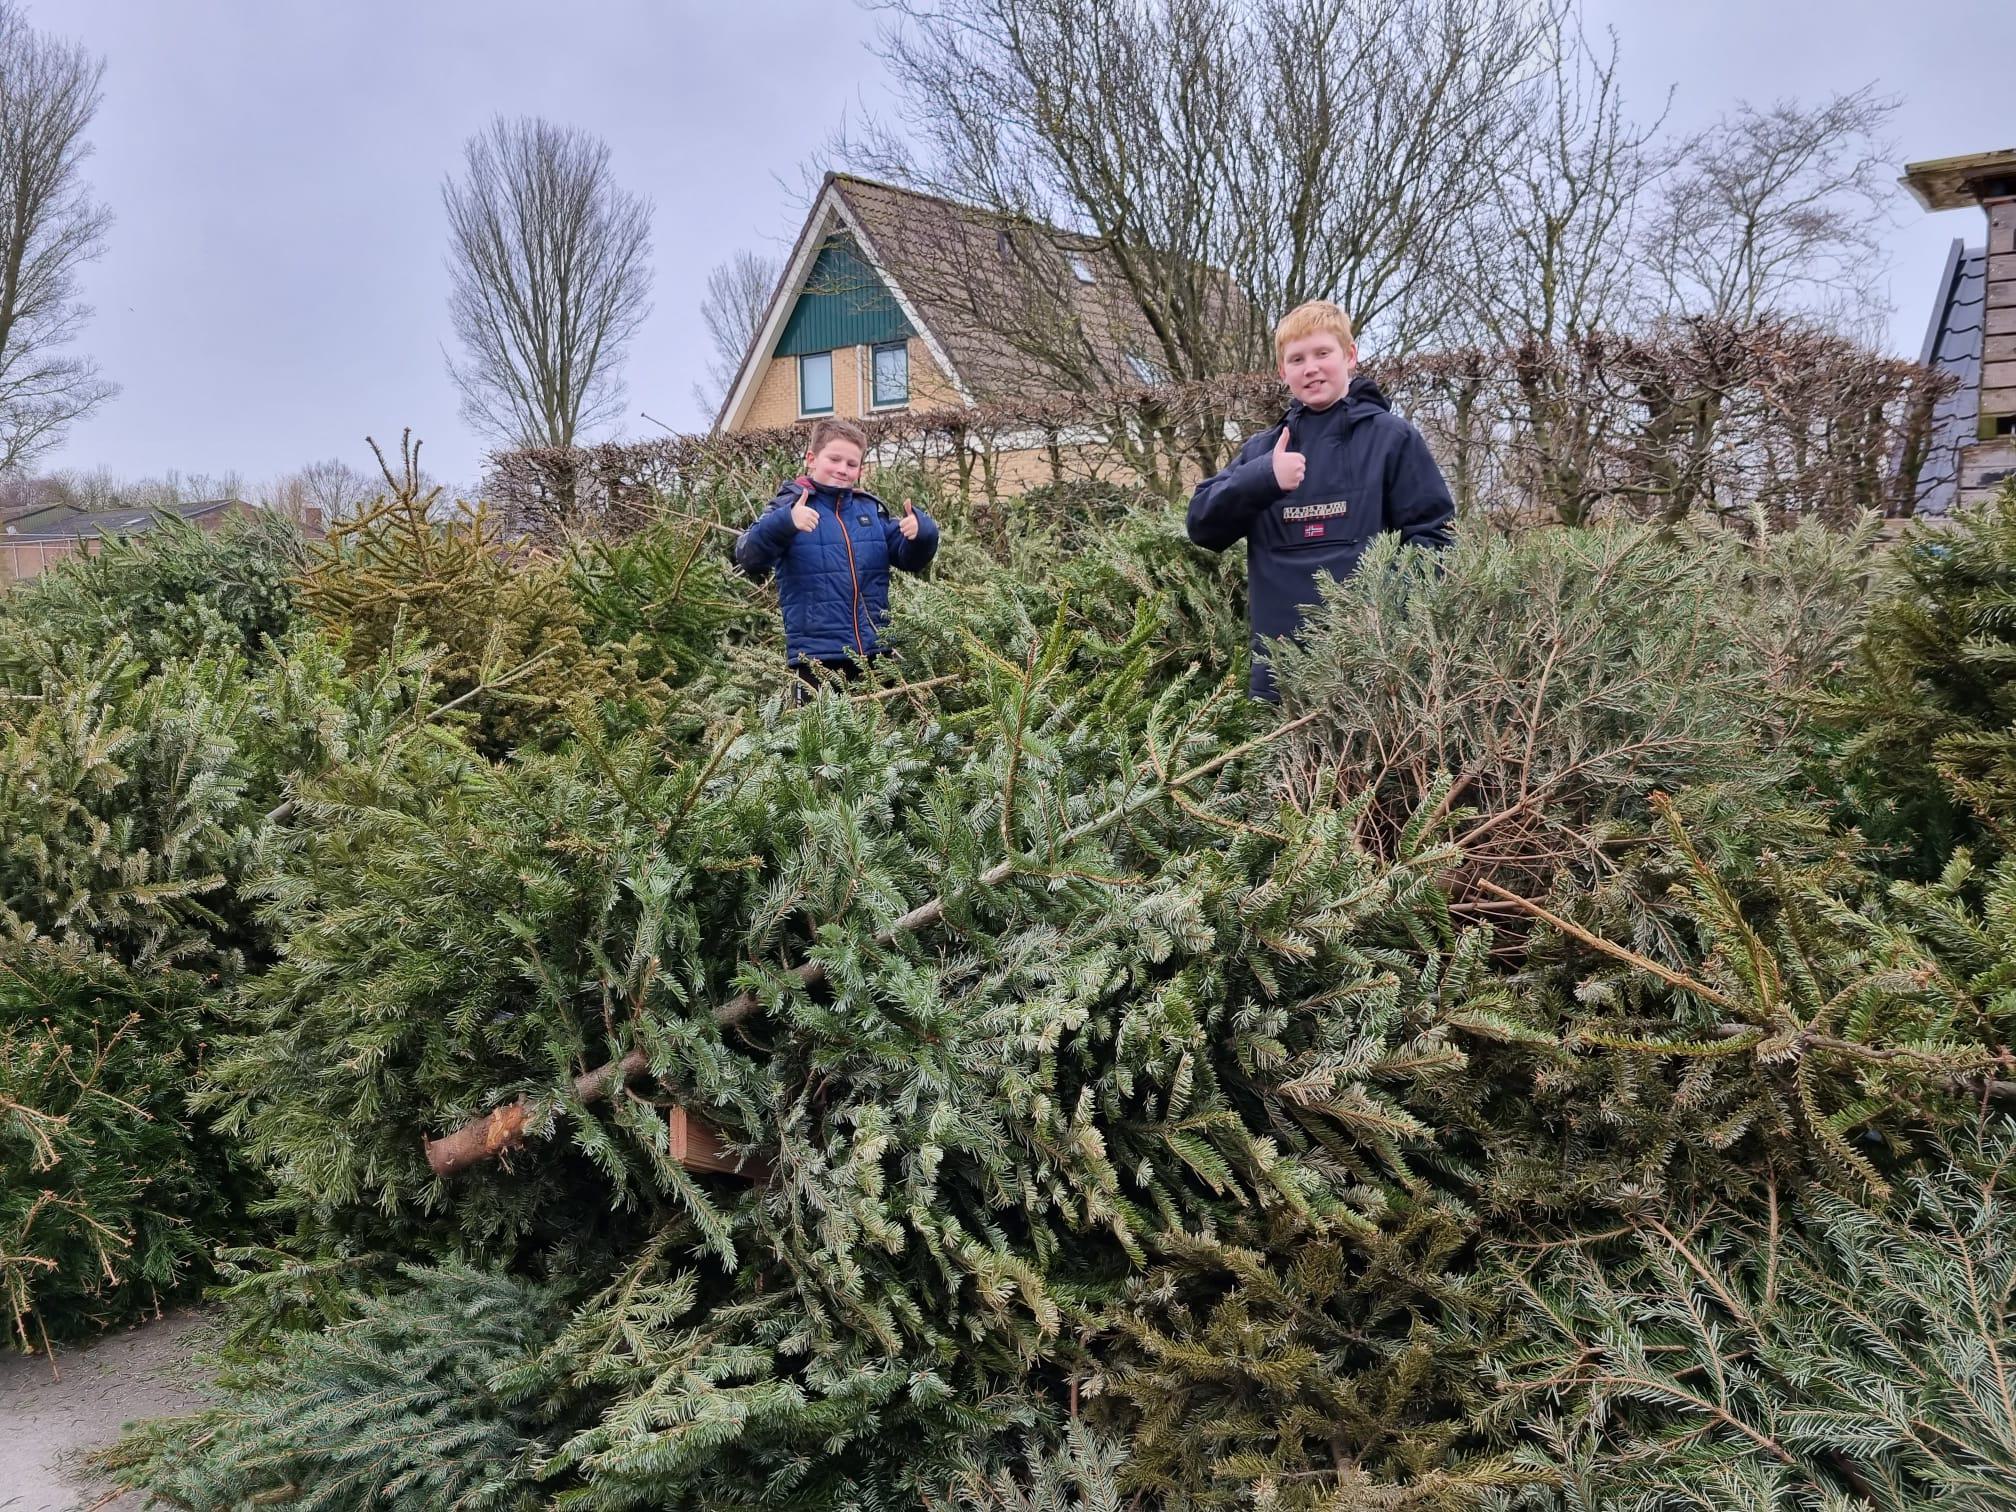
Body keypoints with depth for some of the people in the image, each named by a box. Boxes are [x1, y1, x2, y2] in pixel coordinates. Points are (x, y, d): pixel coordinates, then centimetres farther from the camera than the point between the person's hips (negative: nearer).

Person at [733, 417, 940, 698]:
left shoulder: (871, 508, 11)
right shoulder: (790, 506, -3)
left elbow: (911, 559, 14)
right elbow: (749, 558, -16)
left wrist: (922, 530, -9)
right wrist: (785, 523, -36)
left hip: (876, 652, 5)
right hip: (817, 656, -5)